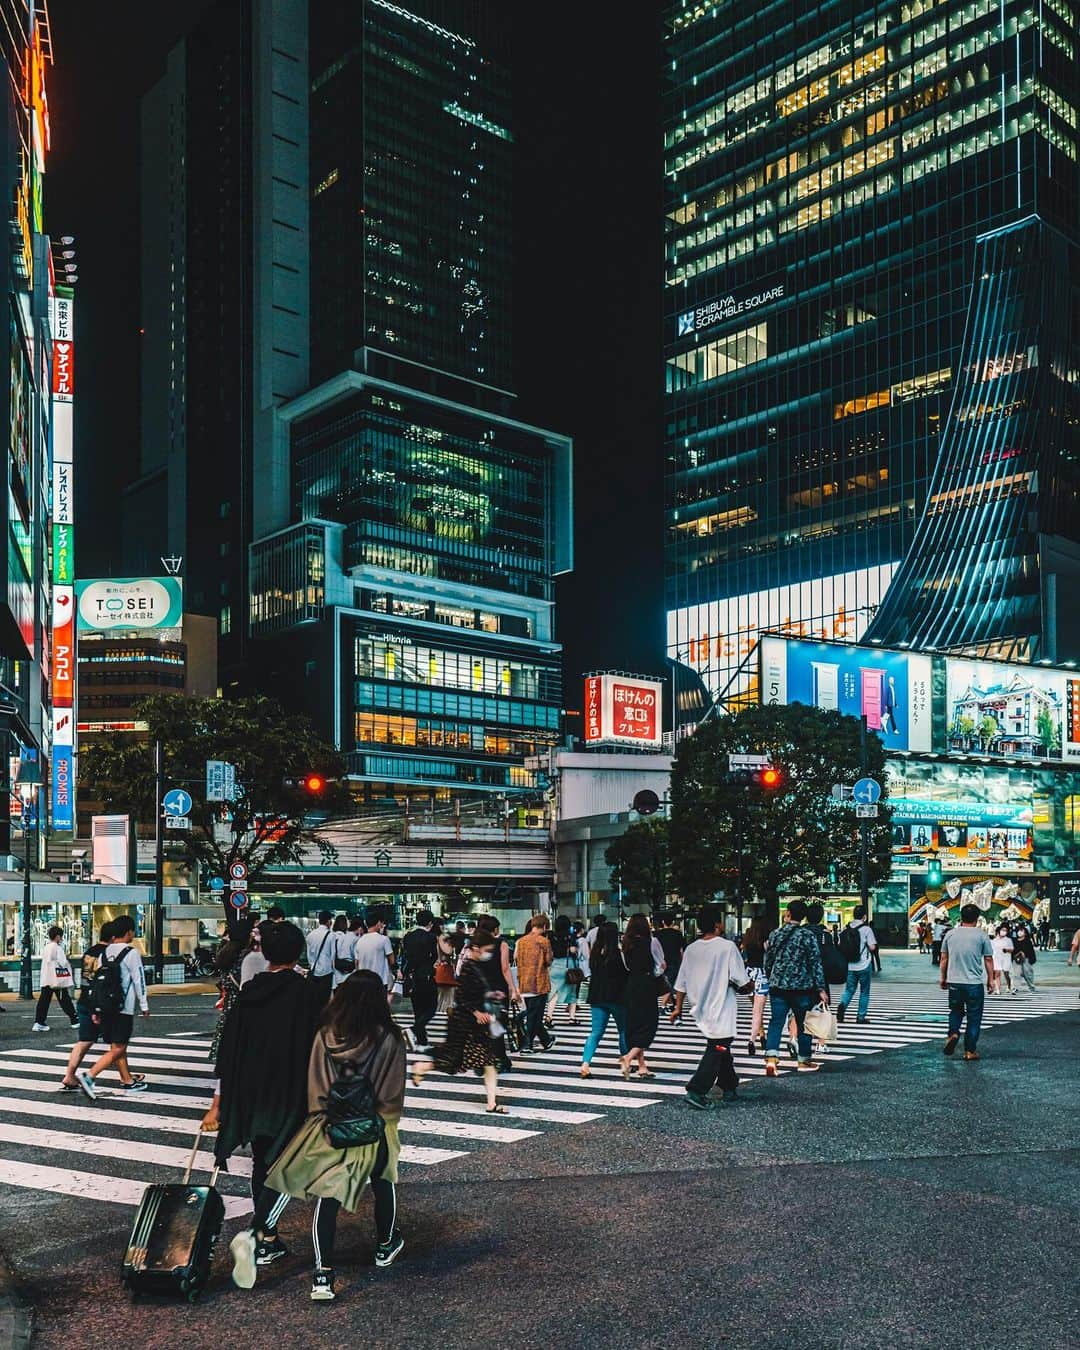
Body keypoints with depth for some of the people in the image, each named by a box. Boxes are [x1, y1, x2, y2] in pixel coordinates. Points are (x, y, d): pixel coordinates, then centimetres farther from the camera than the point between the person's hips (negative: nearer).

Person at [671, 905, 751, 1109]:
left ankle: (729, 1088, 33)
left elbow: (681, 983, 7)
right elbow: (744, 983, -13)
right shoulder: (727, 947, -14)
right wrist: (749, 986, 9)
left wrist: (678, 1007, 19)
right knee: (717, 1050, -3)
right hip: (721, 1012, -7)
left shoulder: (691, 949, 2)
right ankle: (696, 1091, -14)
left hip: (701, 1010, 7)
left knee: (721, 1048, 22)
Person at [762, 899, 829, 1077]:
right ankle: (804, 1060, 21)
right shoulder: (807, 936, -7)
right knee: (803, 1023, 11)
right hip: (801, 987, -2)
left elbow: (768, 960, 11)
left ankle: (771, 1058, -13)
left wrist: (770, 979, 27)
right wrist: (821, 989, -4)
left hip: (777, 987, 2)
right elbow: (816, 963, -8)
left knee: (776, 1022, 2)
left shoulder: (775, 934, 2)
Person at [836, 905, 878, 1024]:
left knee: (849, 989, 12)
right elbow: (872, 947, -12)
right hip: (863, 965, -3)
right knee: (864, 992, 12)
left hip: (849, 966, 3)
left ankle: (842, 1005, -15)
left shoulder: (846, 929, 3)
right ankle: (861, 1016, 14)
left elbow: (840, 946, 5)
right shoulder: (866, 929, -10)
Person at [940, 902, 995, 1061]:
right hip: (974, 983, -2)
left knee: (956, 1010, 21)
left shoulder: (950, 934, 5)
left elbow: (944, 958, 9)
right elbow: (988, 959, 0)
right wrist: (991, 979, 10)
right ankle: (970, 1050, 9)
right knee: (974, 1016, 8)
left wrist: (942, 977, 19)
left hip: (954, 982, 2)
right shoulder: (981, 935, -3)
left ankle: (953, 1033, -4)